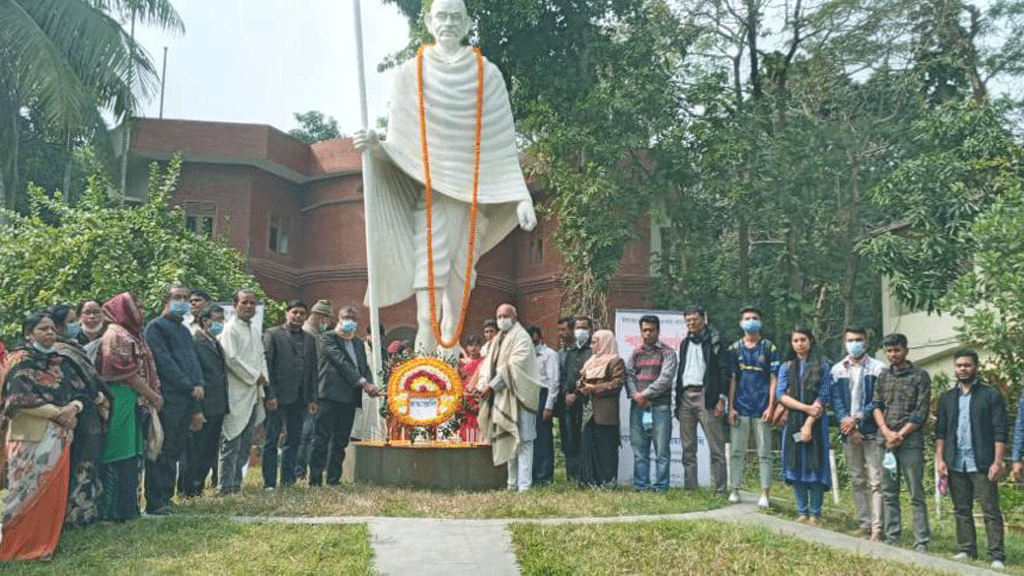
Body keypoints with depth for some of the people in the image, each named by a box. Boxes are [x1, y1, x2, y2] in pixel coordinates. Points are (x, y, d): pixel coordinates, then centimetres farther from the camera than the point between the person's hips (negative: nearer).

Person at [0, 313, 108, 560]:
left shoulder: (61, 362, 17)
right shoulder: (21, 362, -2)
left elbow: (81, 391, 12)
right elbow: (21, 399, -12)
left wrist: (74, 407, -10)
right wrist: (57, 412, -13)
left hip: (60, 436, 6)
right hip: (32, 437, -6)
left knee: (55, 491, 4)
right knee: (29, 490, -11)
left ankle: (48, 540, 11)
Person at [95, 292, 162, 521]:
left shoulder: (130, 335, 19)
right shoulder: (116, 335, -10)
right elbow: (128, 373, -15)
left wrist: (152, 395, 7)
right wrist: (153, 396, -10)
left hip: (134, 402, 10)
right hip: (121, 401, -10)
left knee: (131, 456, 12)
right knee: (121, 456, -6)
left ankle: (127, 507, 18)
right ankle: (115, 509, 0)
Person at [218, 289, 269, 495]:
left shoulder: (255, 329, 17)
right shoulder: (230, 329, -8)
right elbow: (231, 359, -15)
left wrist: (264, 377, 3)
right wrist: (255, 376, -10)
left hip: (253, 393, 8)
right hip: (237, 395, -8)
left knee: (245, 445, 11)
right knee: (231, 444, -5)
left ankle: (236, 484, 19)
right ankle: (226, 487, 1)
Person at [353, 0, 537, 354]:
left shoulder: (487, 75, 9)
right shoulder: (410, 74, 7)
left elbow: (503, 146, 6)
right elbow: (398, 149, 4)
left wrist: (521, 197, -1)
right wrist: (375, 146, -18)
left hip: (471, 199, 1)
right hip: (428, 196, -1)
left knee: (457, 300, 4)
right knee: (428, 311, -9)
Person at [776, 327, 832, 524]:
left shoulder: (822, 367, 3)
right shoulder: (786, 368, 10)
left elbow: (823, 398, -5)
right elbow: (781, 395, -2)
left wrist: (809, 423, -13)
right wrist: (806, 407, -13)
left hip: (816, 422, -2)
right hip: (792, 422, 2)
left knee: (815, 465, -3)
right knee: (796, 465, 2)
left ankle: (815, 513, 4)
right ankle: (802, 511, 10)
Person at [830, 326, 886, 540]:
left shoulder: (878, 369, -1)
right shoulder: (837, 370, 9)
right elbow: (836, 402, 3)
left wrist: (857, 419, -15)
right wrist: (848, 426, -9)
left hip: (872, 431, -4)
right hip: (849, 433, 4)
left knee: (876, 482, -6)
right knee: (857, 482, 9)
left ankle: (877, 528, -4)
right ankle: (865, 524, 17)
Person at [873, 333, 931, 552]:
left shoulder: (919, 376, 0)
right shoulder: (883, 376, 14)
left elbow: (921, 412, -6)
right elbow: (876, 406, 10)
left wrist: (900, 435, -10)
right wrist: (886, 432, -6)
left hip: (910, 441, -5)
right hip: (886, 441, 5)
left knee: (916, 494, -4)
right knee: (888, 493, 7)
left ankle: (921, 542, 0)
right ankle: (892, 538, 14)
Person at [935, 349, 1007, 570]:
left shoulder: (991, 396, 0)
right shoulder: (947, 398, 13)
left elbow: (1000, 431, -4)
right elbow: (940, 431, 13)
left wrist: (998, 461, -11)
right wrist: (939, 458, 3)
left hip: (982, 464, -4)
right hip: (955, 464, 4)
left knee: (990, 510, -3)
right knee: (961, 510, 10)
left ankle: (997, 556, 0)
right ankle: (967, 550, 19)